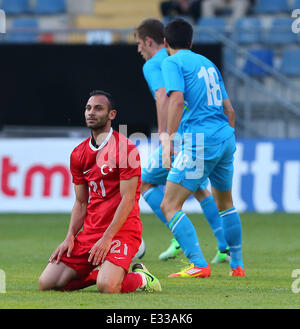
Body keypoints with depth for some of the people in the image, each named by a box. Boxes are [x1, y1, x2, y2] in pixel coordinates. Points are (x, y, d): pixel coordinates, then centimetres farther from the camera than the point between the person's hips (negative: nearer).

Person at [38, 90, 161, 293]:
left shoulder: (125, 148, -9)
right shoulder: (78, 154, 12)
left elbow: (128, 200, -13)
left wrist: (107, 238, -19)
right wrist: (70, 238, 1)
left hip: (121, 229, -7)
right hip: (90, 230, 7)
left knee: (107, 286, -30)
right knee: (46, 283, -5)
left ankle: (141, 278, 3)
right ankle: (101, 273, 16)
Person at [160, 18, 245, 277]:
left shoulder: (172, 63, 0)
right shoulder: (208, 64, 21)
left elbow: (177, 100, -16)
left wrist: (168, 139, -17)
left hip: (200, 141, -8)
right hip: (226, 138, 8)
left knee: (170, 206, -6)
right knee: (225, 203, 25)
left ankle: (199, 264, -17)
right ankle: (237, 264, 28)